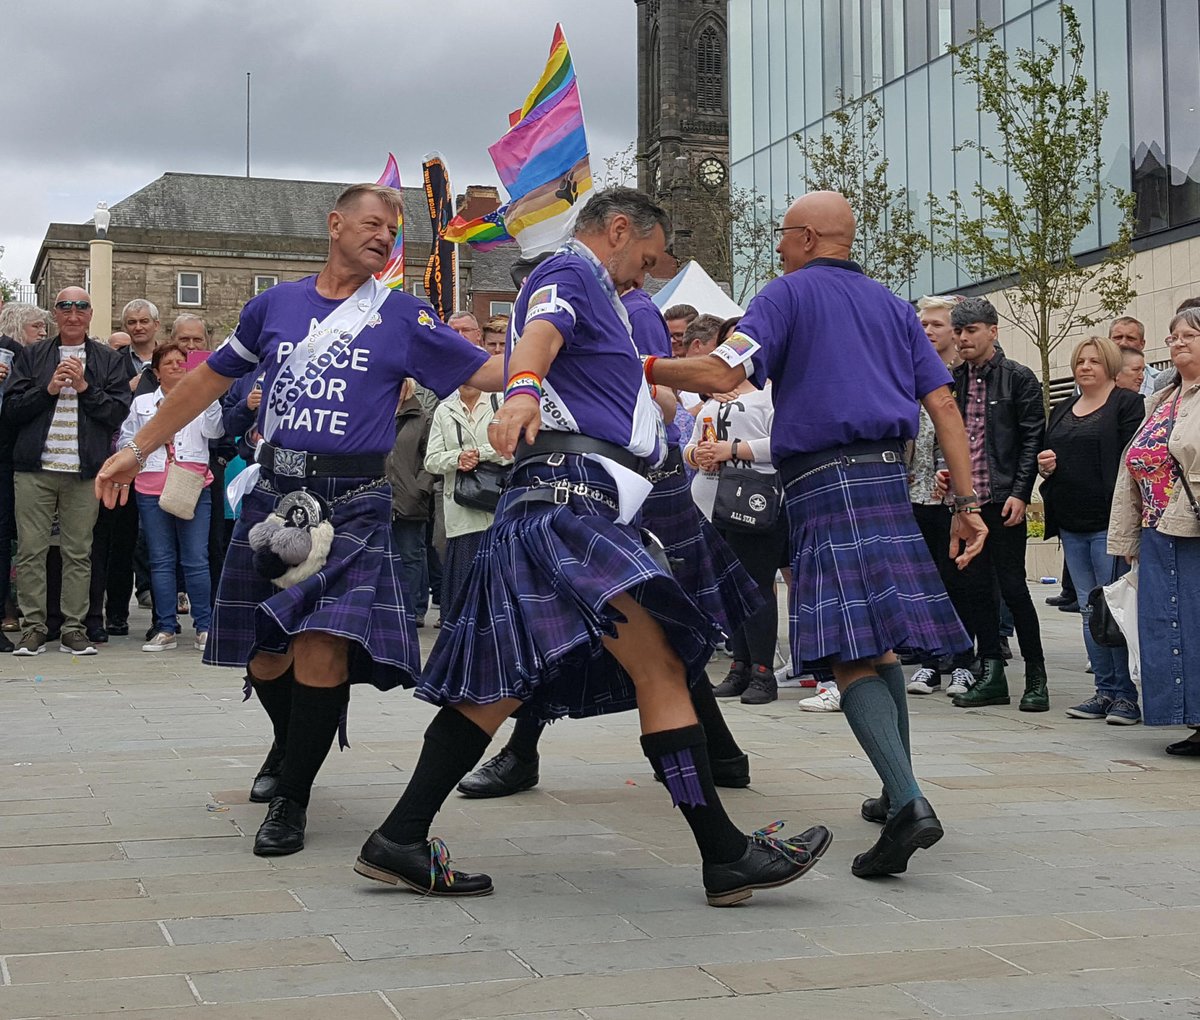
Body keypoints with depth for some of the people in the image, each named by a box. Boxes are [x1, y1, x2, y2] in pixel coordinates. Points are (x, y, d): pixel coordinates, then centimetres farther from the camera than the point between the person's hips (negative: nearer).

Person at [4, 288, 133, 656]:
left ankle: (74, 629, 7)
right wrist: (48, 389, -8)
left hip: (85, 471, 0)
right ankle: (34, 628, 5)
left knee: (79, 553, 2)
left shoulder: (108, 360, 10)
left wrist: (84, 387, -9)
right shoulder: (32, 356, 12)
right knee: (31, 551, -1)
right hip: (35, 468, 1)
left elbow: (118, 413, 1)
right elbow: (11, 409, 5)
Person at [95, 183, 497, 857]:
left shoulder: (403, 317, 4)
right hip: (274, 492, 3)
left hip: (352, 501, -3)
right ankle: (290, 744, 40)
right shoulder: (276, 305, 11)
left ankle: (293, 797, -4)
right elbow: (212, 378, 20)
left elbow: (490, 372, 1)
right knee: (263, 648, 9)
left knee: (324, 638, -18)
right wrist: (139, 448, 23)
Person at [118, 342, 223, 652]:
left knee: (196, 560, -6)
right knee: (161, 561, 4)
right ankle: (165, 629, 8)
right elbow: (126, 440, 20)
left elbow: (215, 431, -4)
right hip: (152, 489, 2)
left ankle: (204, 627, 1)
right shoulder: (142, 403, 16)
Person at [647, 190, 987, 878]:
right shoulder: (891, 305, 20)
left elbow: (722, 374, -12)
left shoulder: (791, 293, 2)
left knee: (851, 654, -13)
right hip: (888, 478, 7)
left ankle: (909, 803, -26)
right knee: (881, 643, 17)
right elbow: (943, 403, 13)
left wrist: (645, 366, 3)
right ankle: (898, 792, 23)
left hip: (825, 480, -7)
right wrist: (967, 502, 11)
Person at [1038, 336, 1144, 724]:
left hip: (1108, 523, -7)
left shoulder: (1127, 405, -2)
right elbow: (1047, 455, 28)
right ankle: (1105, 690, 15)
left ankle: (1126, 694, 0)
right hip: (1072, 525, 7)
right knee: (1090, 611, 9)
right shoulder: (1061, 412, 19)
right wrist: (1045, 466, 3)